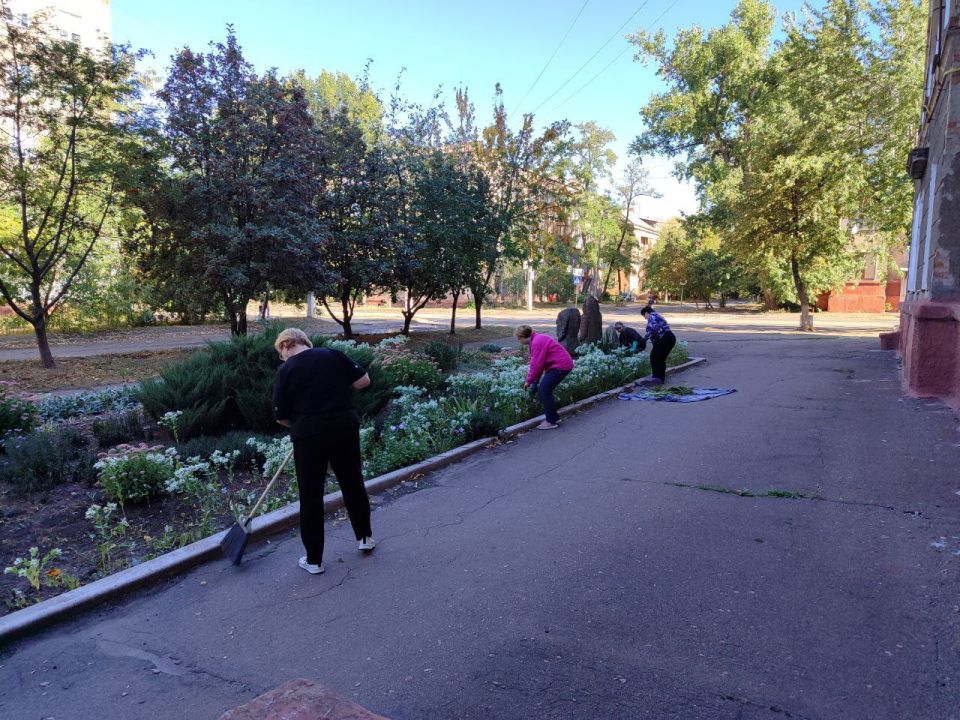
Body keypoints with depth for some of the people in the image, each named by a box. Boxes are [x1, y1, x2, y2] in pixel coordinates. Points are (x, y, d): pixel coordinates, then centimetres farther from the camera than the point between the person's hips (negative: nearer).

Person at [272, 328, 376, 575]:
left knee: (311, 497, 8)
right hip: (345, 429, 3)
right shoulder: (333, 355, 3)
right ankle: (365, 537, 35)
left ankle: (314, 560, 16)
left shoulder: (286, 370, -2)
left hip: (309, 435, -3)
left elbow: (281, 417, 1)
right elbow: (363, 381, 3)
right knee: (353, 484, 20)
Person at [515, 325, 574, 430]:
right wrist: (535, 380, 13)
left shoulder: (537, 342, -20)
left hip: (561, 366, -10)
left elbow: (536, 364, -20)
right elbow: (536, 362, 14)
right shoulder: (536, 340, 13)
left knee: (544, 391, -10)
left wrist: (529, 381, -8)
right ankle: (553, 417, 21)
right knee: (544, 390, 11)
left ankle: (551, 421, -3)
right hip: (560, 365, 10)